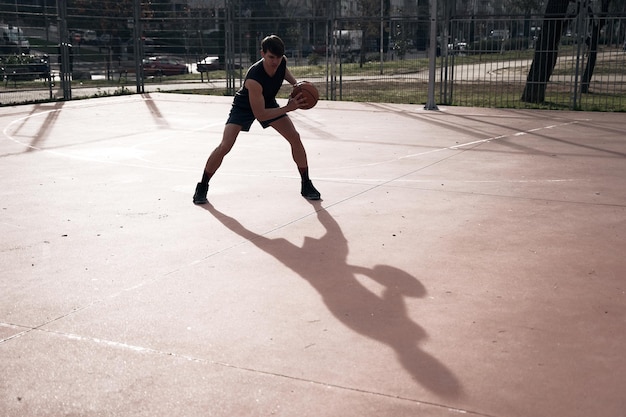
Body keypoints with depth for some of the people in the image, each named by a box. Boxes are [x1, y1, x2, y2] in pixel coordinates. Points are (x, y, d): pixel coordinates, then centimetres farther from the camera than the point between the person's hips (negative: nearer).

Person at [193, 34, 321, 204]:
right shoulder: (254, 78, -42)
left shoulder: (281, 61, -24)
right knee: (225, 146, -18)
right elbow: (260, 114, -37)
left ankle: (306, 185, 9)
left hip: (268, 102, 6)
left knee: (295, 138, -6)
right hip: (244, 106, -5)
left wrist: (296, 84, -10)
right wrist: (287, 108, -40)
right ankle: (202, 187, 3)